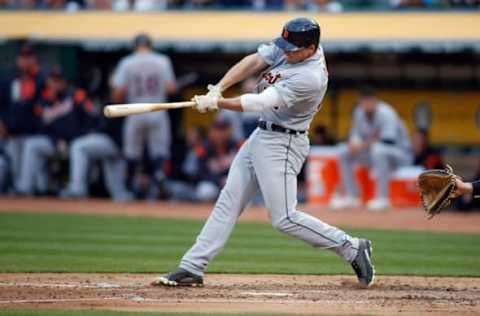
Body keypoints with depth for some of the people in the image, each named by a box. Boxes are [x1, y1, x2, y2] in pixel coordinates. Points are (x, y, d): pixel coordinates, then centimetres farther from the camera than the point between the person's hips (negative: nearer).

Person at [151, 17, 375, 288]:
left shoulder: (311, 77, -26)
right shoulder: (290, 48, -2)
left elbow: (261, 103, -25)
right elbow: (253, 62, -5)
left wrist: (217, 103, -21)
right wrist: (218, 89, -19)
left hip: (282, 145, -9)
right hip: (262, 135, 9)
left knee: (284, 218, -10)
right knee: (229, 201, 8)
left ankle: (351, 248, 2)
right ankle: (192, 268, 10)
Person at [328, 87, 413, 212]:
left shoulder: (385, 113, -23)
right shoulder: (359, 113, 0)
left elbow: (389, 141, -32)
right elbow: (356, 135, 8)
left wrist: (363, 145, -32)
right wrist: (354, 143, -17)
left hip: (401, 154, -8)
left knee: (378, 149, -40)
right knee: (343, 151, -3)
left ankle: (382, 198, -35)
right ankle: (351, 196, -2)